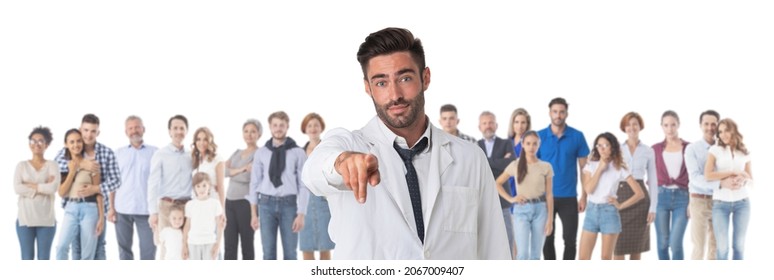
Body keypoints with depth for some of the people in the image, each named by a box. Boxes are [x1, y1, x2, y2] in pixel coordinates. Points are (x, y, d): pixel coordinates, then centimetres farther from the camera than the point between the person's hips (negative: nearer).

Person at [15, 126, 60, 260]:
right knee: (27, 259, 1)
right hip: (25, 218, 0)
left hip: (46, 219, 0)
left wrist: (30, 185, -8)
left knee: (44, 259, 3)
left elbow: (53, 187, -12)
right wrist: (43, 187, -10)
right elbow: (17, 188, -8)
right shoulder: (22, 165, 7)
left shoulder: (52, 165, 4)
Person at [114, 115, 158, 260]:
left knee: (148, 248, -3)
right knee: (124, 249, 9)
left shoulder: (154, 153, 4)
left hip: (146, 210, -2)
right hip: (122, 210, 2)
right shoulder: (118, 153, 10)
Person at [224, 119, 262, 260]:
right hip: (230, 202, 6)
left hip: (246, 203, -6)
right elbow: (224, 171, 1)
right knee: (229, 246, 2)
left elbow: (247, 177, -15)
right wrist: (241, 169, -11)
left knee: (247, 245, 0)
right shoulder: (237, 153, 18)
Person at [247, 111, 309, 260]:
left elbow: (303, 185, -2)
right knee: (268, 252, 4)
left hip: (289, 204, -1)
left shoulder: (298, 153, -1)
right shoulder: (261, 153, 5)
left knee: (290, 252, 4)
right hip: (267, 204, 2)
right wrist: (254, 213, 5)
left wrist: (301, 214, -7)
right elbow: (255, 183, 7)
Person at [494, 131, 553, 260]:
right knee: (523, 253, -10)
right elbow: (497, 183, 11)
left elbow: (549, 194, 2)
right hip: (521, 210, -1)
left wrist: (550, 219, -2)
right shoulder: (515, 165, 2)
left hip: (540, 209, 1)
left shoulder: (546, 167, 2)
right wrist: (510, 198, -2)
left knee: (535, 254, 6)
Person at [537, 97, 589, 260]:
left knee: (570, 240, 3)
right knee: (547, 239, 7)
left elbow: (584, 168, 3)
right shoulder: (539, 136, 0)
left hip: (569, 198, 0)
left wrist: (584, 196, -2)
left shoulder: (577, 136, -1)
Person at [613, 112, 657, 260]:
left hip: (639, 197, 1)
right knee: (618, 245, -4)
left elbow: (653, 181, 6)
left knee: (637, 246, 6)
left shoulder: (648, 151, 6)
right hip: (620, 196, -1)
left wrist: (653, 208, -1)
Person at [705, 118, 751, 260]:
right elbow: (708, 175, -12)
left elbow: (751, 181, 9)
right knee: (722, 247, -7)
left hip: (742, 203, 2)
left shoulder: (744, 153, 8)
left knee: (739, 245, 4)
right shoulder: (715, 150, 1)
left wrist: (743, 181, -14)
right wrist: (733, 173, -14)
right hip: (721, 203, -2)